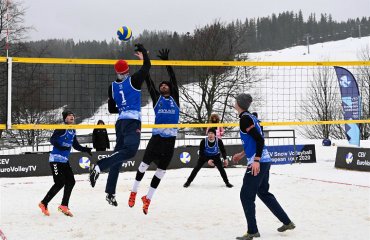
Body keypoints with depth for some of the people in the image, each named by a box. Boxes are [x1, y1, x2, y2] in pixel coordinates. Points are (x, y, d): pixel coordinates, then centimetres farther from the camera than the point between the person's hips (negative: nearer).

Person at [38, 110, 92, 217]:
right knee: (60, 183, -12)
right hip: (56, 159, -8)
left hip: (65, 160, 8)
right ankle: (43, 203, 2)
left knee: (70, 181, 5)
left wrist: (85, 149, 11)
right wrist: (59, 146, -37)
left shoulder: (73, 131, 14)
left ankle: (64, 206, 17)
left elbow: (75, 145, 23)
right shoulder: (61, 128, -12)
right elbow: (52, 139, -22)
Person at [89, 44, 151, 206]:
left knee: (119, 155, 9)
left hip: (120, 122, 7)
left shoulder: (112, 87, 9)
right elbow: (147, 66, 4)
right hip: (132, 121, -7)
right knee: (130, 150, -20)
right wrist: (143, 53, 20)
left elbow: (111, 109, 16)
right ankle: (98, 167, -34)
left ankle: (110, 193, 7)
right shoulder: (133, 80, -5)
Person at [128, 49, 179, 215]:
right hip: (157, 136, -2)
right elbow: (148, 82, 5)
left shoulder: (175, 98, 12)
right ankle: (134, 191, 20)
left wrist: (166, 61, 6)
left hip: (170, 139, 2)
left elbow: (173, 78, 8)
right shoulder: (157, 98, 9)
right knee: (145, 164, 0)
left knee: (161, 170, 7)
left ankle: (147, 199, 19)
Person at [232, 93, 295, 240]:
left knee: (246, 195, -3)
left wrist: (256, 160, -25)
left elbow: (259, 139, -20)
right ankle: (287, 222, 25)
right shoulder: (251, 117, 16)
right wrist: (242, 155, 29)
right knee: (264, 193, 20)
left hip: (258, 162, -9)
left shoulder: (245, 118, -12)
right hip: (264, 161, 9)